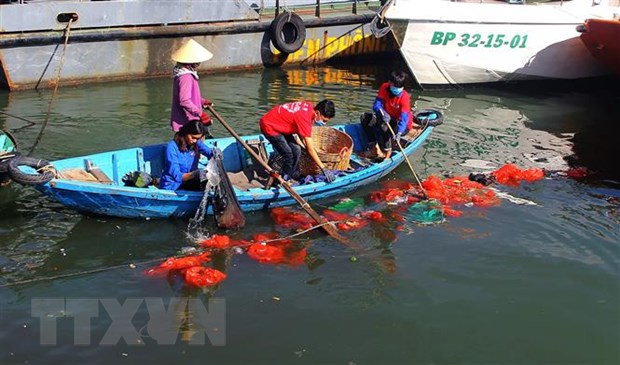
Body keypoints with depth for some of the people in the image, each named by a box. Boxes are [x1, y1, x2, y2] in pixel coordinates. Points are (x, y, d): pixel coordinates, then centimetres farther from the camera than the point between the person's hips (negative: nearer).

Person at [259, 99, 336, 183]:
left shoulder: (309, 106, -8)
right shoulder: (304, 118, -32)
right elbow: (310, 149, -29)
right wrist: (324, 169, -27)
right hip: (269, 126, -9)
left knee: (296, 150, 1)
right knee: (288, 154, -14)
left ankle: (295, 177, 13)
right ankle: (285, 181, 0)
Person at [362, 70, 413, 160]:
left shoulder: (405, 97, -24)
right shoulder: (384, 87, -12)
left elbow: (404, 117, -34)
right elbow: (376, 105, -20)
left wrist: (399, 133, -52)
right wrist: (383, 113, -44)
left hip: (402, 125, -6)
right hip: (388, 118, 6)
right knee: (365, 118, -11)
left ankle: (388, 151, -27)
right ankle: (373, 146, -17)